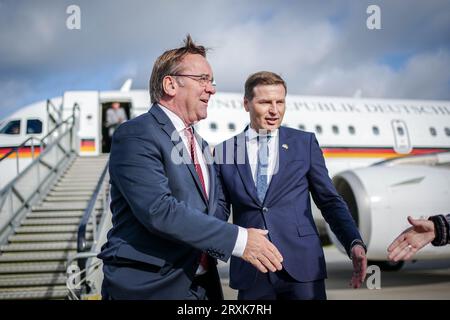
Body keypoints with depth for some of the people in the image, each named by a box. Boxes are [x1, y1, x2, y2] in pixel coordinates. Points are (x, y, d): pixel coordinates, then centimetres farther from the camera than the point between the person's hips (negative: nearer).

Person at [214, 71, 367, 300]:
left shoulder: (305, 143, 6)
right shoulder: (224, 151, 7)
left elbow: (330, 201, 5)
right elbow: (219, 209, 7)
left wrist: (355, 243, -9)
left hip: (302, 266, 0)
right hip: (249, 272, 1)